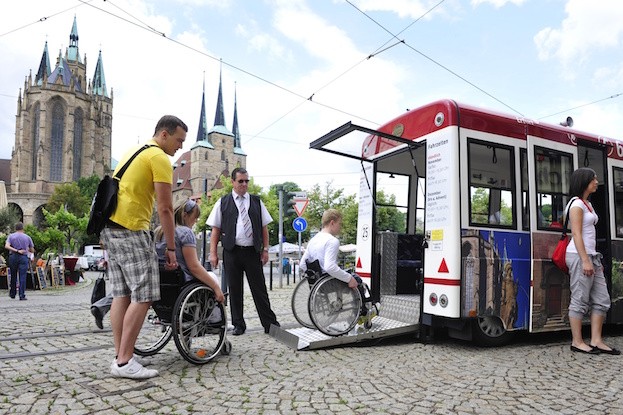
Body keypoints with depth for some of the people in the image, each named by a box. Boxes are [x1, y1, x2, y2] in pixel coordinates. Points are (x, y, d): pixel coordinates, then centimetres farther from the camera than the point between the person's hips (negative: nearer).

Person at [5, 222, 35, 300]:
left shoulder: (11, 236, 5)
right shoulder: (27, 237, 5)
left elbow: (6, 246, -13)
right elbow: (32, 250, 9)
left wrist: (16, 250, -11)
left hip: (13, 257, 2)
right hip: (24, 257, -1)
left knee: (13, 276, 15)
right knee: (22, 277, -3)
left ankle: (12, 294, 27)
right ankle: (22, 295, -9)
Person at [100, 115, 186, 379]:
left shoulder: (134, 152, 21)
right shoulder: (160, 159, -8)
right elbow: (165, 209, -12)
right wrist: (171, 248, -7)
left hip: (110, 226, 10)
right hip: (131, 230, -10)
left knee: (121, 294, 9)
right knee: (143, 296, -8)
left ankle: (119, 357, 12)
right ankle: (124, 362, -5)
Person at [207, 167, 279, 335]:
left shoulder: (256, 202, 10)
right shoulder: (223, 203, 5)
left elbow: (264, 227, 11)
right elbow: (215, 229, 4)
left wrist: (265, 249, 3)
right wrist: (213, 253, -2)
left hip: (253, 251, 1)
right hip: (232, 252, 0)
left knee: (259, 289, 4)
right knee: (234, 289, 7)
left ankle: (269, 323, 12)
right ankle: (238, 325, 20)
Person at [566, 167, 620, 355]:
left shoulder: (588, 204, 20)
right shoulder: (576, 204, -8)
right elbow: (576, 234, -15)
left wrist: (595, 260, 17)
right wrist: (585, 260, -19)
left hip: (591, 255, 10)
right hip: (579, 255, -10)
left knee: (602, 300, 8)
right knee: (580, 301, -5)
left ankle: (596, 341, 12)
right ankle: (577, 342, 3)